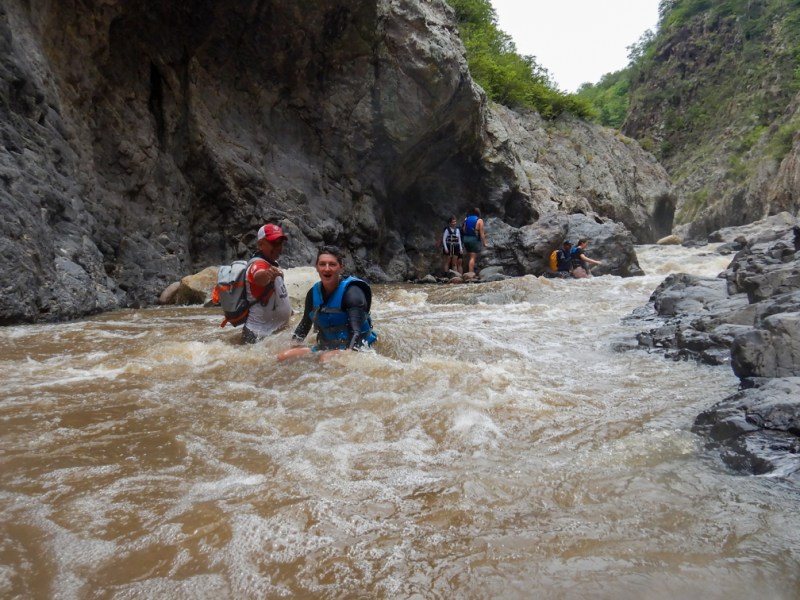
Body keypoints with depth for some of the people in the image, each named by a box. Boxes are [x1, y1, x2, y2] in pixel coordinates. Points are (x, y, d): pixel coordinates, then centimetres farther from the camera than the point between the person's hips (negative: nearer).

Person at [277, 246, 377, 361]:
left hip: (355, 348, -7)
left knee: (326, 359, -37)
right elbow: (305, 324, 16)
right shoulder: (314, 293, 3)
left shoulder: (352, 292, -16)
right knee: (283, 357, -5)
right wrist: (293, 347, 7)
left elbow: (356, 332, -26)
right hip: (326, 348, 7)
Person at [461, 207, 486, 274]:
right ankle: (471, 272, -8)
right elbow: (482, 233, -8)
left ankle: (471, 271, 21)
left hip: (466, 238, 5)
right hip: (474, 239, -5)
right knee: (473, 257, -5)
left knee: (469, 256, 16)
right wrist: (484, 242, -4)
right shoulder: (479, 220, -5)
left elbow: (464, 230, 8)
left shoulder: (466, 219, 10)